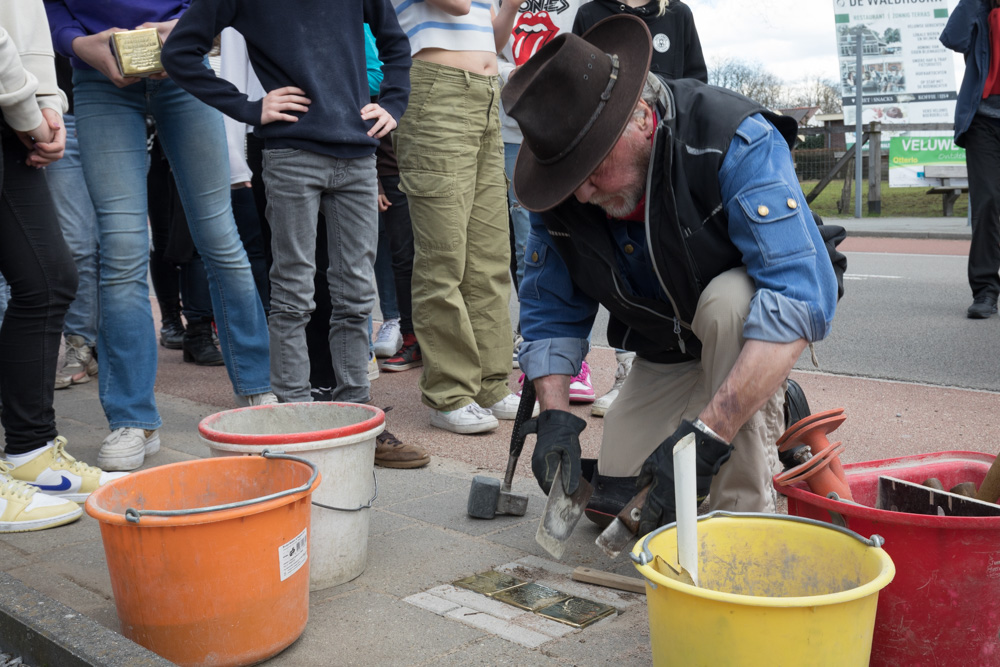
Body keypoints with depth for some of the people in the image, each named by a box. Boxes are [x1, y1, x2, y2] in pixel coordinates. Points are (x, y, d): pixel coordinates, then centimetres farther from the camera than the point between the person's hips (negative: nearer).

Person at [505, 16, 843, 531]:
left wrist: (705, 434, -48)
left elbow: (800, 298, -41)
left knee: (726, 302, -39)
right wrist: (554, 416, -19)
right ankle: (773, 418, 19)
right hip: (666, 353, 5)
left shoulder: (737, 141, -33)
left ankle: (746, 512, -24)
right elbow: (549, 309, -3)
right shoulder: (564, 186, -16)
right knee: (612, 502, -1)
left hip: (751, 333, -5)